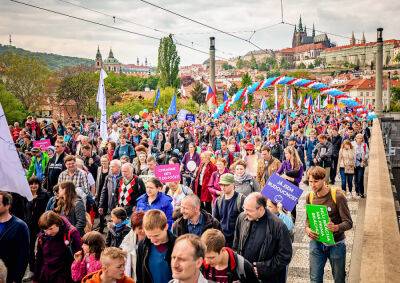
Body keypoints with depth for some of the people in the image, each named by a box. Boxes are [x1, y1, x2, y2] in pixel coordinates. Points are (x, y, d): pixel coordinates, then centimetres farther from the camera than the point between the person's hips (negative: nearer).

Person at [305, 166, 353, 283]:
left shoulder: (337, 196, -16)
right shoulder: (310, 197, -2)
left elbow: (348, 222, -16)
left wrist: (336, 228, -37)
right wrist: (307, 229, -13)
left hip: (336, 244, -3)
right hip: (316, 243, 3)